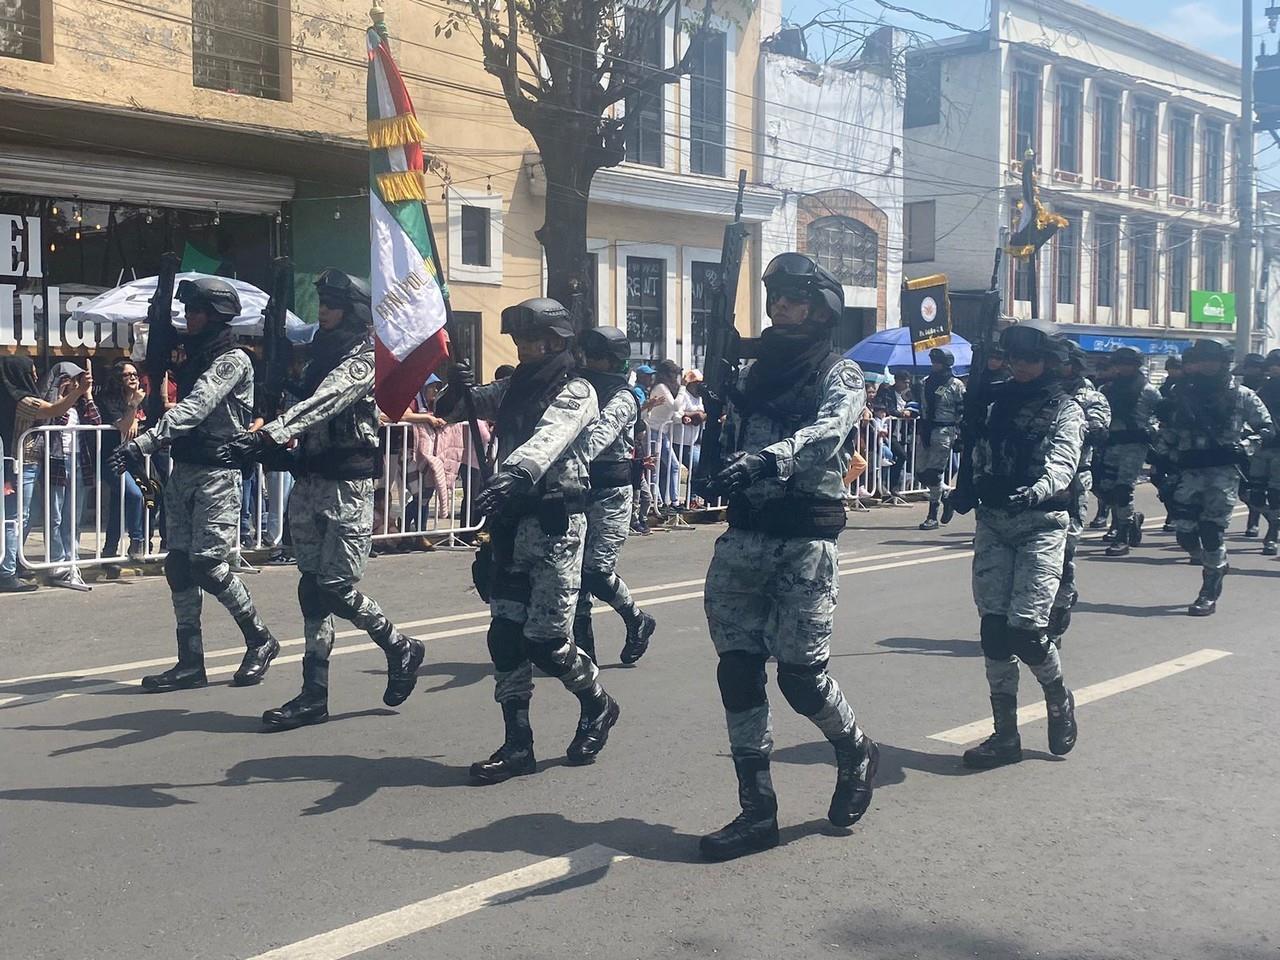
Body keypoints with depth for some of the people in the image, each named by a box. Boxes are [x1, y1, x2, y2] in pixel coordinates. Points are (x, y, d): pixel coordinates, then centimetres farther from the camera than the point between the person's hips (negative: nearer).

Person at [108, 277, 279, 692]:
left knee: (208, 565, -12)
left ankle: (260, 640, 9)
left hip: (217, 474, -8)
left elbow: (194, 409, -24)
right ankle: (190, 663, 9)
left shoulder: (233, 360, -11)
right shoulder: (193, 356, 16)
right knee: (179, 565, 4)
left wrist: (142, 443, -32)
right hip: (183, 470, 9)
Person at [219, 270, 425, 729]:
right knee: (312, 587, 5)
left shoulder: (366, 357, -9)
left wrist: (267, 436, -37)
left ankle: (401, 649, 15)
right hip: (309, 481, 8)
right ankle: (314, 694, 9)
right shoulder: (322, 352, 16)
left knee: (336, 587, -9)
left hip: (348, 485, -8)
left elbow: (323, 402, -25)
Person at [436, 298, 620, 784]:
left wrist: (513, 474, -44)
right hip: (512, 522, 7)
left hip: (555, 521, -6)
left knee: (546, 641, -5)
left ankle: (597, 706, 23)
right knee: (505, 635, 3)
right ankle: (517, 745, 10)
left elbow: (548, 438, -26)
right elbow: (450, 410, 13)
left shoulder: (576, 392, -6)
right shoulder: (512, 388, 16)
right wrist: (458, 391, -11)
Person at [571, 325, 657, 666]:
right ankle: (583, 645, 10)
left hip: (611, 493, -7)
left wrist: (576, 458, -46)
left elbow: (601, 432, -28)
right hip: (581, 488, 7)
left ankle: (638, 621, 16)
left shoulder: (622, 399, -9)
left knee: (597, 570, -9)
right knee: (576, 568, 2)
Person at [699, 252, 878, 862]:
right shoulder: (756, 372, 18)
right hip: (743, 536, 6)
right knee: (737, 672, 2)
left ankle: (855, 753, 28)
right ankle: (756, 811, 11)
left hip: (805, 541, -6)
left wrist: (768, 459, -40)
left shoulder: (839, 375, -1)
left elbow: (827, 431, -22)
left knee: (800, 675, -5)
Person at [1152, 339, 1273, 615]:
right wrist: (1160, 460, 10)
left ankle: (1209, 594, -2)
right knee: (1184, 530, -2)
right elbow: (1166, 434, 17)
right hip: (1188, 470, 4)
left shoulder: (1241, 396, 3)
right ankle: (1216, 566, 28)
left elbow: (1268, 428, 8)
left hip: (1224, 471, -3)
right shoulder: (1181, 395, 10)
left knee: (1213, 531, -11)